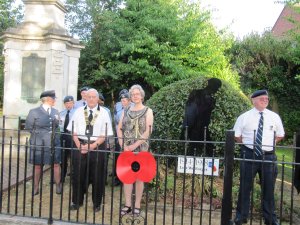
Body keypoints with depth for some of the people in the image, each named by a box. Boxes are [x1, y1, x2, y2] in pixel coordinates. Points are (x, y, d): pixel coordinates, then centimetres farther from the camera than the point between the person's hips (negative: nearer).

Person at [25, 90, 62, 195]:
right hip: (39, 144, -3)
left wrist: (54, 134, 3)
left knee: (56, 164, 6)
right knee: (37, 166, 9)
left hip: (54, 143, 3)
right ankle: (36, 187, 24)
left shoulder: (55, 111, 7)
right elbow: (28, 127, -1)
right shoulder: (34, 112, -6)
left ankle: (58, 185, 22)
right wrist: (38, 133, -1)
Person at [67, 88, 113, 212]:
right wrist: (79, 145, -8)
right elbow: (73, 130, 5)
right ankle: (77, 201, 26)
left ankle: (96, 203, 22)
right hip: (80, 146, 2)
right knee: (78, 175, 9)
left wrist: (93, 146, -14)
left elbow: (105, 134, -5)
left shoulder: (104, 113, 0)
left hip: (97, 147, -2)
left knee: (97, 176, 6)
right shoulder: (79, 111, 7)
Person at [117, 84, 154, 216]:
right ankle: (127, 204, 13)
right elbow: (119, 129, 8)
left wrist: (135, 145, -14)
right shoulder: (126, 111, 12)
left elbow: (148, 131, -8)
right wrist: (122, 144, -6)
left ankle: (137, 205, 11)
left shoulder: (147, 111, 0)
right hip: (127, 148, 3)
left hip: (141, 147, -3)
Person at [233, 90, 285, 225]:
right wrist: (247, 144, 1)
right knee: (245, 186, 8)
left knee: (268, 188, 11)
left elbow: (280, 135, 14)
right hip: (249, 155, -1)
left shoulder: (274, 117, 3)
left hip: (268, 156, 2)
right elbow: (237, 135, 6)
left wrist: (270, 144, 5)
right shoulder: (244, 117, -3)